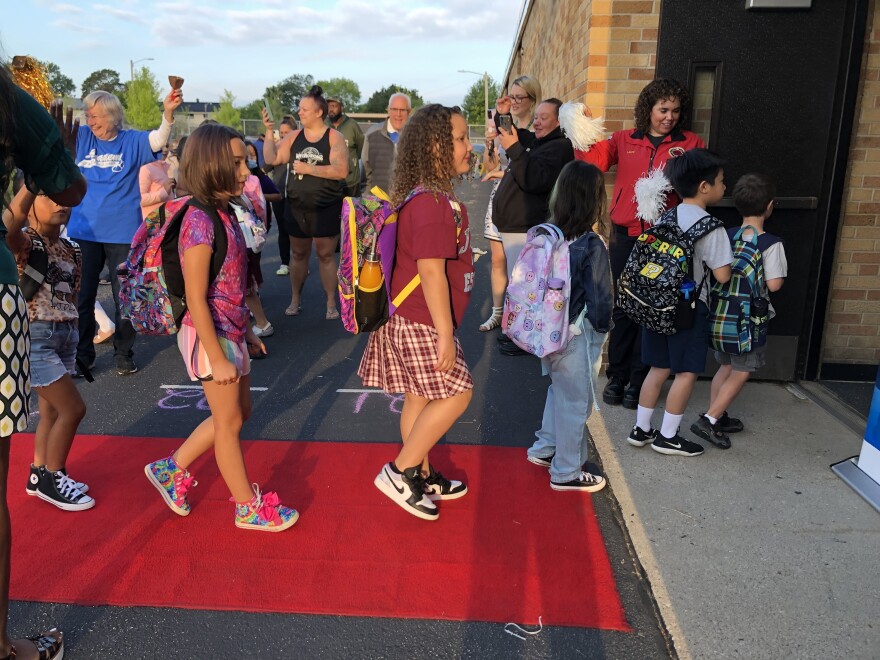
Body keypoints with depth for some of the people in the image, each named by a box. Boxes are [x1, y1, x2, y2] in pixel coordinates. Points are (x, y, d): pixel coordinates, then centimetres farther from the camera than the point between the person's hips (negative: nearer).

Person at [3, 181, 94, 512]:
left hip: (65, 336, 7)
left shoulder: (71, 250, 9)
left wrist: (73, 333, 8)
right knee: (73, 408, -6)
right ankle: (51, 478, 12)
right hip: (34, 336, -7)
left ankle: (39, 475, 31)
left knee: (52, 411, 14)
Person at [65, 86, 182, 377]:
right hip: (83, 231, 3)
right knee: (81, 296, 10)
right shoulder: (81, 137, 6)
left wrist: (168, 112, -36)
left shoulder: (132, 141, -3)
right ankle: (82, 354, 24)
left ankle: (124, 352, 22)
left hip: (123, 233, -3)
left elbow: (159, 140, -19)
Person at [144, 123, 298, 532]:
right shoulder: (200, 221, -21)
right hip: (210, 336, -9)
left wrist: (247, 331, 17)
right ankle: (249, 508, 25)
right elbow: (196, 299, -21)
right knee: (229, 422, 7)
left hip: (231, 332, 9)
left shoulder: (224, 213, 6)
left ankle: (171, 468, 36)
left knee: (236, 414, 21)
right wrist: (218, 359, -19)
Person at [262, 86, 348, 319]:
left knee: (325, 255, 3)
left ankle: (331, 304, 12)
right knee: (298, 254, 12)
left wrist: (308, 168, -18)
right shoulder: (294, 137, 4)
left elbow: (341, 171, -18)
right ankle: (295, 300, 24)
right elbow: (271, 159, 1)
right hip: (296, 207, 4)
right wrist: (269, 132, -7)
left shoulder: (334, 137, -7)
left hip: (326, 208, -3)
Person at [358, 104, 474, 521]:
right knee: (456, 394, 0)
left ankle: (422, 478, 32)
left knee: (420, 397, 17)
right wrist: (446, 335, -21)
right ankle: (400, 472, 9)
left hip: (415, 320, 10)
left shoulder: (435, 196, 11)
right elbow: (431, 273, -25)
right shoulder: (431, 202, -22)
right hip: (421, 323, -10)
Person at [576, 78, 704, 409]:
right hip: (625, 236, 1)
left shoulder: (691, 143, 7)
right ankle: (616, 376, 19)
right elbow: (593, 158, -3)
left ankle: (637, 381, 17)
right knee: (623, 307, 7)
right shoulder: (625, 140, 9)